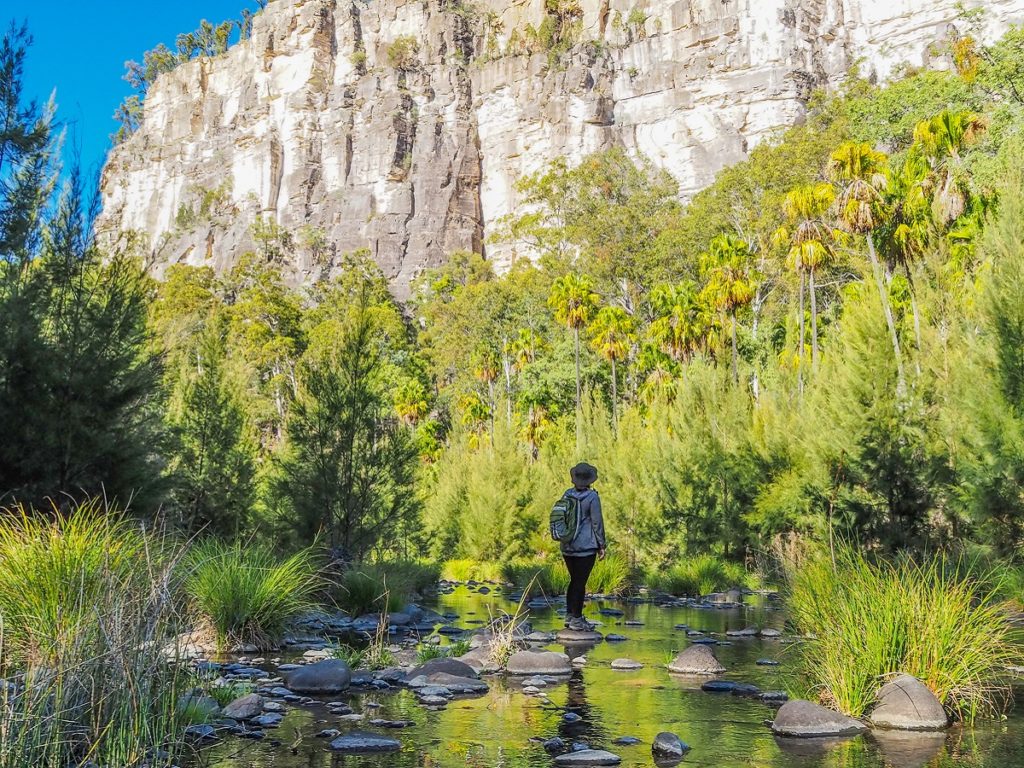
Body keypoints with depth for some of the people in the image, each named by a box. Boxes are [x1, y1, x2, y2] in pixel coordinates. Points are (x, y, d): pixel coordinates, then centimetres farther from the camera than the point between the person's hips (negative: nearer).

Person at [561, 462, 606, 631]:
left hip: (567, 546, 6)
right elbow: (597, 522, -10)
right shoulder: (592, 497, -12)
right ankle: (576, 619, 5)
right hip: (586, 547, -6)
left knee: (574, 580, 18)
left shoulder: (567, 495, 4)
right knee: (580, 582, 1)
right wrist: (601, 545, -2)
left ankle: (569, 616, 22)